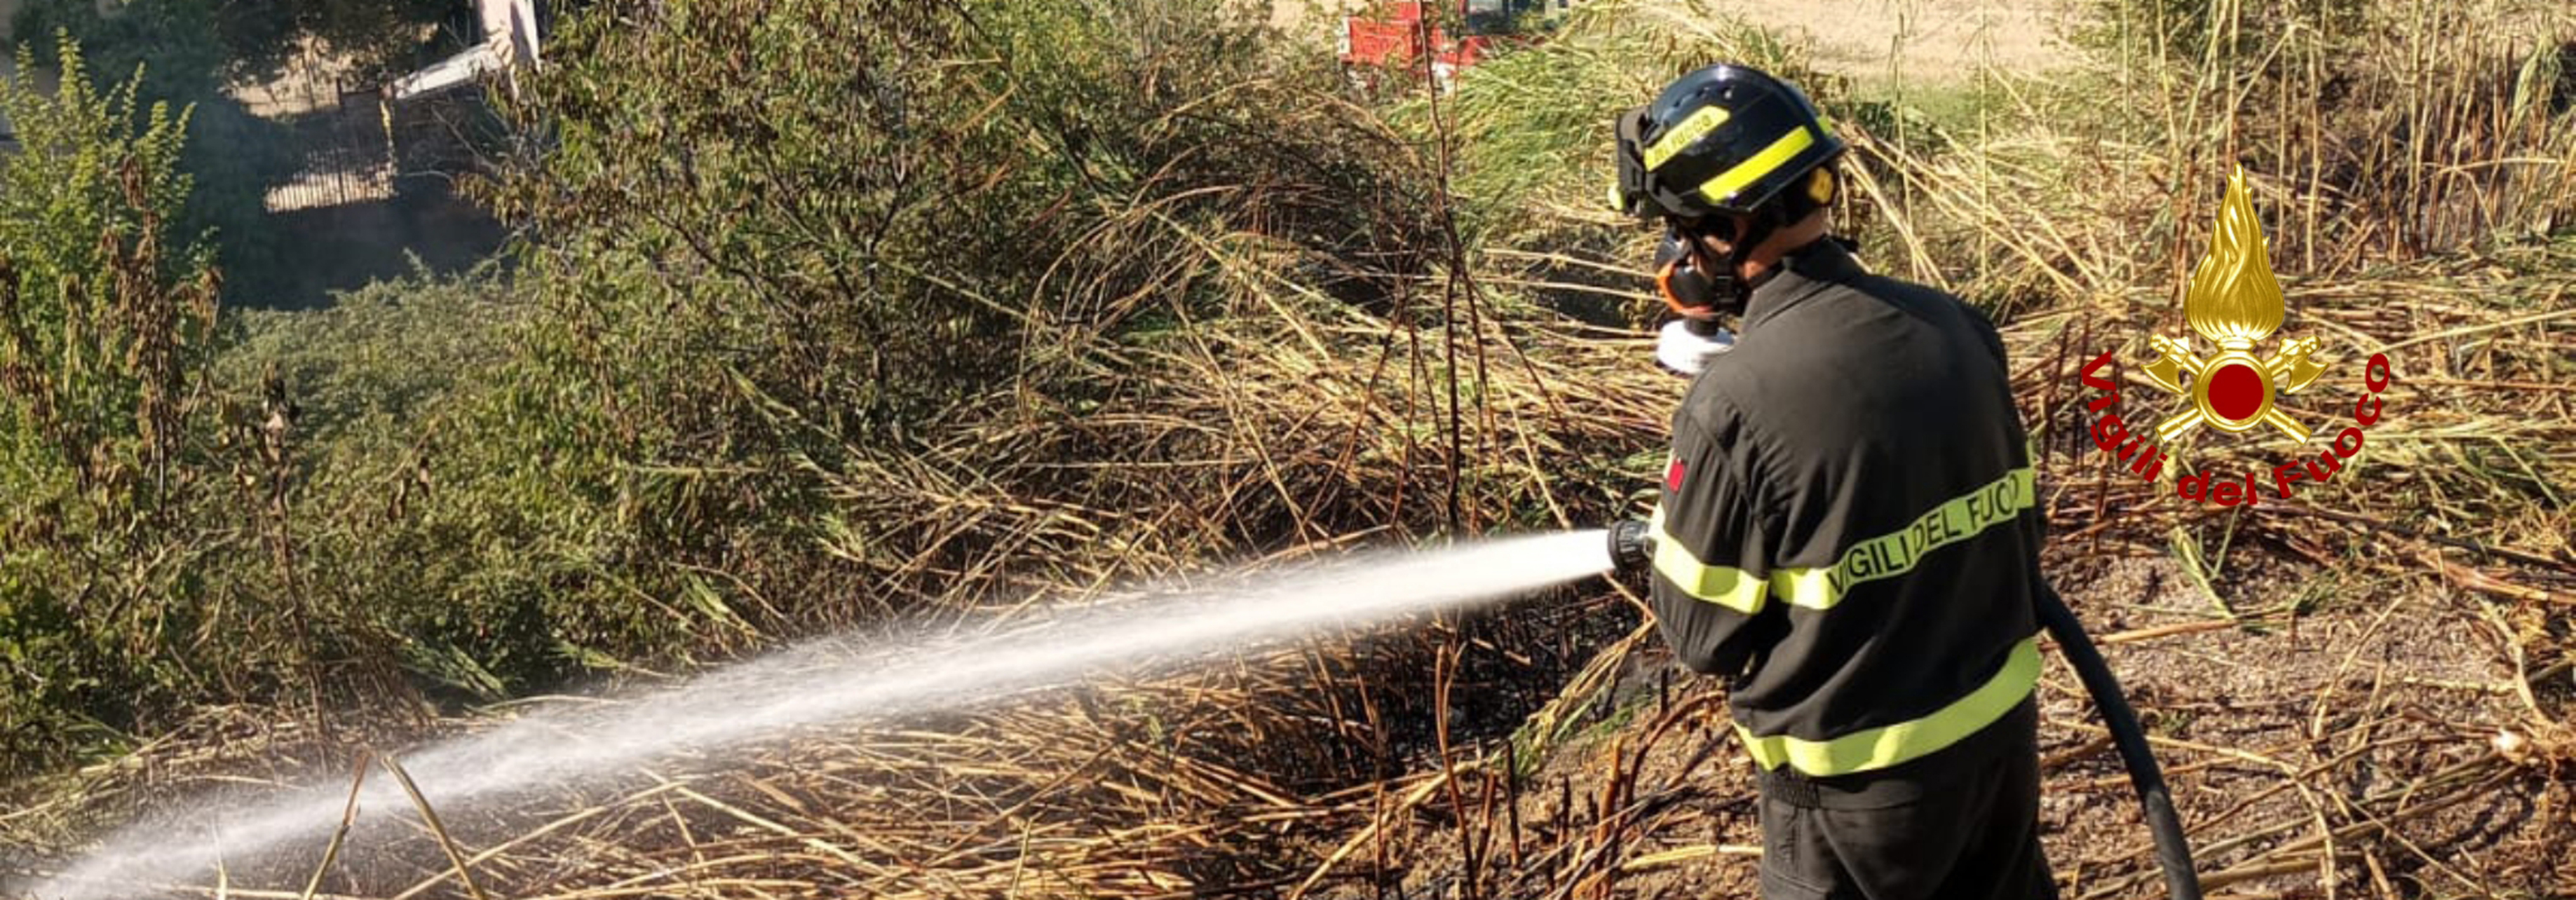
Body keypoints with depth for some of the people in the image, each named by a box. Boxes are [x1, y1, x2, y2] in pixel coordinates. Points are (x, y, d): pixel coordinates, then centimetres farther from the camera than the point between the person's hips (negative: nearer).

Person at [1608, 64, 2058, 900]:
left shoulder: (1734, 401, -25)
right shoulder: (1955, 326, -6)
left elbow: (1703, 634, -15)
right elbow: (2007, 517, 8)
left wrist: (1676, 534, 3)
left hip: (1864, 779, -6)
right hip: (2003, 725, 6)